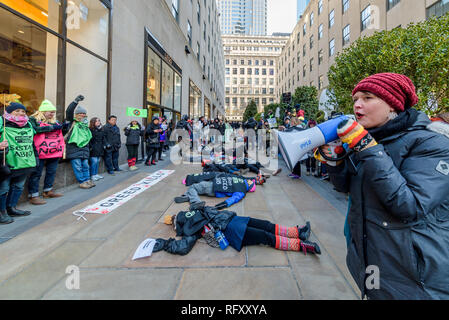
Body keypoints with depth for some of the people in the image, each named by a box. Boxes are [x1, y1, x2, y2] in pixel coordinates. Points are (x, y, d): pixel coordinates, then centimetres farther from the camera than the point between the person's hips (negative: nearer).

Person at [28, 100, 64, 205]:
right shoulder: (33, 120, -2)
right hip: (40, 153, -7)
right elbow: (35, 129, -21)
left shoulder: (55, 121, 18)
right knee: (36, 173, -2)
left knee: (52, 172, 15)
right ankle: (33, 196, 3)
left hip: (54, 152, 7)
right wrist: (52, 127, -19)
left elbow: (60, 135, 25)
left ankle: (48, 191, 29)